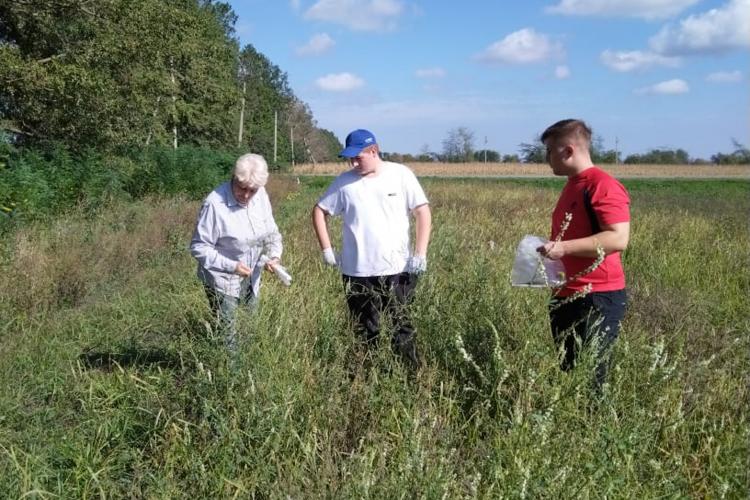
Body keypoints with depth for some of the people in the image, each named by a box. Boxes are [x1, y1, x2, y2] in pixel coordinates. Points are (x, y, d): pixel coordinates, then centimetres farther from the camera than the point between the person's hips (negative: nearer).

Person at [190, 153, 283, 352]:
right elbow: (199, 248, -18)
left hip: (251, 280, 6)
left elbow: (271, 232, 7)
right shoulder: (215, 203, -23)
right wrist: (231, 266, -24)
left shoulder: (261, 196, -6)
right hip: (222, 281, -6)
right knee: (227, 337, 0)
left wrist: (274, 255, -11)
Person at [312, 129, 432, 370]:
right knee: (365, 332, 11)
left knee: (401, 328, 4)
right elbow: (319, 211, 10)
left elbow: (423, 212, -3)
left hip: (397, 270, -2)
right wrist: (326, 250, 4)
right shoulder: (344, 181, 0)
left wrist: (420, 254, -9)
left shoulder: (401, 174, -4)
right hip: (356, 272, 2)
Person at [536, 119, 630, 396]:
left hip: (597, 299, -9)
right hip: (567, 297, 10)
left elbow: (618, 238, -22)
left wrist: (564, 248, -24)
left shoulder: (603, 186, -13)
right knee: (567, 374, 13)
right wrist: (550, 249, 13)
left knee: (589, 380, -5)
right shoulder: (572, 186, 17)